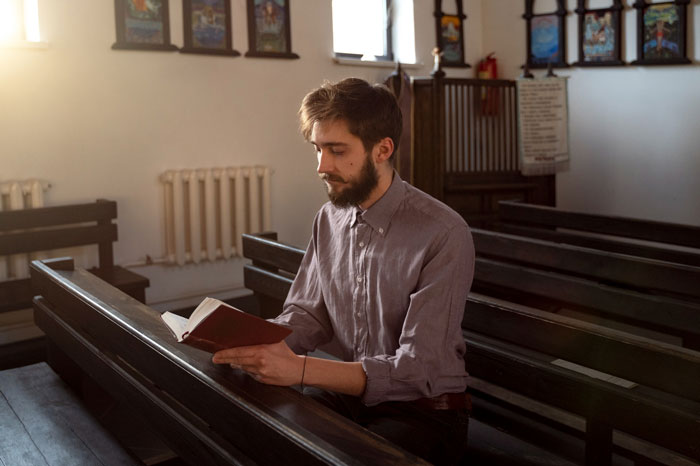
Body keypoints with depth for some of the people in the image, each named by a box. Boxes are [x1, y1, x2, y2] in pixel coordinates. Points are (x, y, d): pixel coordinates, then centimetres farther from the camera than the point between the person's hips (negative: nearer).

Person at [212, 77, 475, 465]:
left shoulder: (444, 235, -21)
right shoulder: (329, 218, 0)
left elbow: (417, 370, -23)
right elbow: (307, 312, 6)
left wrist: (300, 369, -30)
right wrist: (257, 342, -16)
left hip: (424, 409, -5)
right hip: (349, 393, 5)